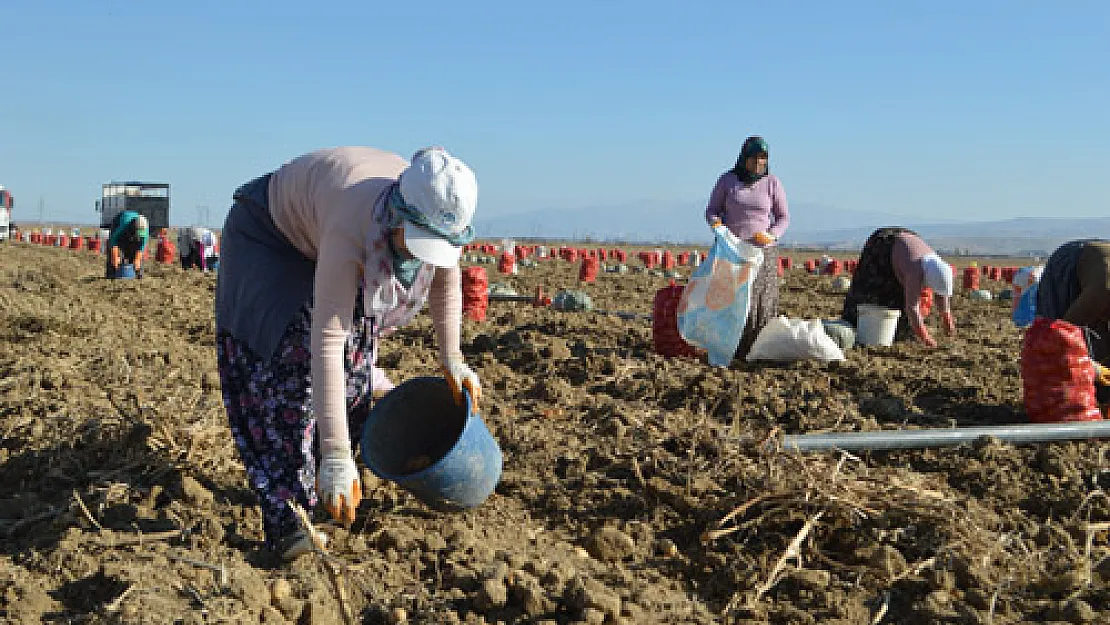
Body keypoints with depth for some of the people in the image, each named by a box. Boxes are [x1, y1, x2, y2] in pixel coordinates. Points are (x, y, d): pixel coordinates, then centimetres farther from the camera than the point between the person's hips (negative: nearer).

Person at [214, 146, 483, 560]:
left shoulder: (439, 214, -27)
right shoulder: (355, 227, -45)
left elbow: (445, 280, -3)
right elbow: (327, 339, -47)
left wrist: (452, 361, -9)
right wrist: (336, 456, -49)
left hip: (317, 242, 7)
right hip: (269, 234, -6)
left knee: (357, 341, 2)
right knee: (294, 352, -22)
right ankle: (280, 507, -21)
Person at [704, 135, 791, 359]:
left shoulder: (772, 183, 3)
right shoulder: (727, 180, 3)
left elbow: (784, 218, 7)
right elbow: (711, 211, 8)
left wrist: (771, 236, -13)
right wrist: (717, 224, -14)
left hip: (763, 251, 0)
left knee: (761, 300, -6)